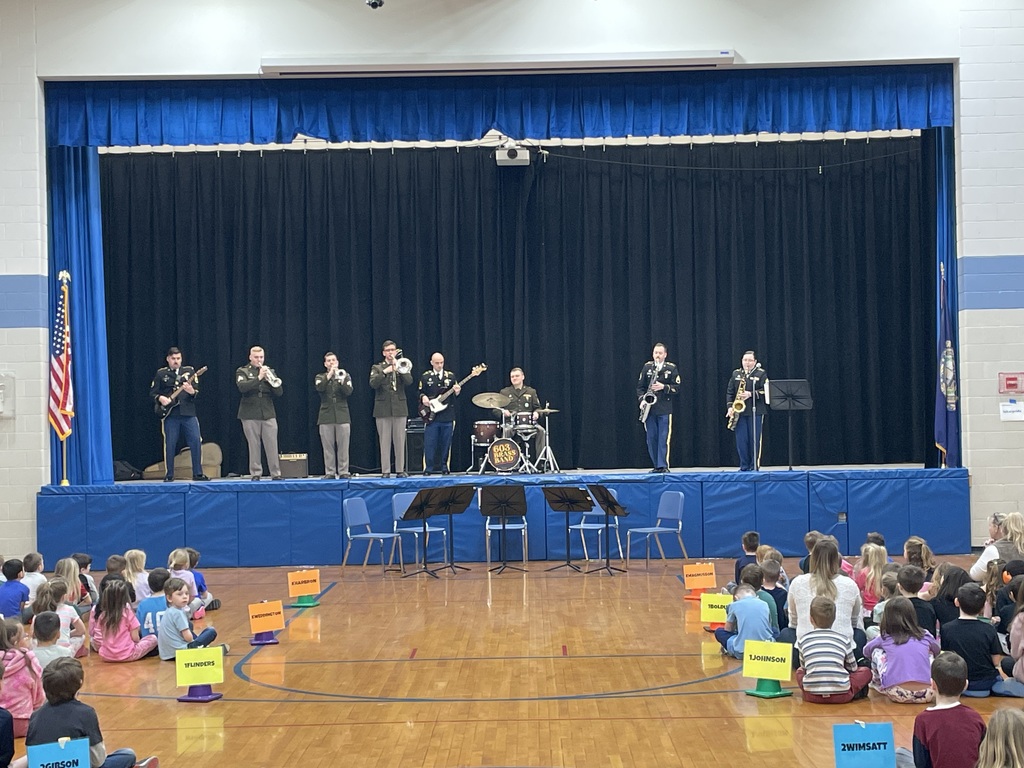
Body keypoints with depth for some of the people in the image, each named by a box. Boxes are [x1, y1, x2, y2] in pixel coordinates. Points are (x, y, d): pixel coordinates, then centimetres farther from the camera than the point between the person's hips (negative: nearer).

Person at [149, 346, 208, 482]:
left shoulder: (189, 371, 10)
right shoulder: (160, 374, 7)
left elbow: (197, 391, 6)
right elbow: (152, 392, 7)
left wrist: (192, 392, -16)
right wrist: (160, 398, -13)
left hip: (188, 413, 1)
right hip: (170, 415, -1)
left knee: (196, 441, -6)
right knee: (170, 444, 1)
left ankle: (198, 473, 1)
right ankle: (169, 475, 10)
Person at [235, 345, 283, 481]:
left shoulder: (269, 371, 14)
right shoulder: (242, 372, 6)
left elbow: (279, 392, 6)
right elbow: (242, 387, -14)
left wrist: (271, 381, -11)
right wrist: (259, 378, -19)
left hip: (268, 414, 2)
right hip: (250, 415, -2)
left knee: (272, 445, -3)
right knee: (253, 445, 0)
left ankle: (275, 473, 0)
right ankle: (255, 473, 5)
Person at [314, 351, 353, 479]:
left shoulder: (345, 375, 12)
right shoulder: (320, 377, 12)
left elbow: (348, 391, -4)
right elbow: (319, 388, -11)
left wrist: (341, 380, -18)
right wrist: (329, 375, -16)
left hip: (342, 415, 0)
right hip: (326, 416, 0)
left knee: (343, 446, -3)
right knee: (328, 447, -2)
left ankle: (344, 472, 0)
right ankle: (329, 472, 2)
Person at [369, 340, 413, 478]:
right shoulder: (377, 368, 9)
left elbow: (409, 381, -5)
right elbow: (373, 384, -9)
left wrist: (398, 368, -15)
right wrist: (385, 371, -17)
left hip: (400, 408, 1)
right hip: (383, 408, -1)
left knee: (400, 441, 1)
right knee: (385, 441, -2)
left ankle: (400, 470, 5)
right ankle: (385, 471, 1)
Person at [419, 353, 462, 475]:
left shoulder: (450, 376, 9)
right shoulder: (425, 377, 5)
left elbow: (456, 396, 10)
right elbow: (420, 392, 6)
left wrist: (456, 392, -12)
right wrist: (423, 397, -15)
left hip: (447, 417, 2)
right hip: (431, 416, -2)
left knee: (446, 444, 5)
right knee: (429, 445, -2)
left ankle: (444, 468, 14)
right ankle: (428, 469, 4)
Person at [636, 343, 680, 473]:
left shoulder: (672, 368, 3)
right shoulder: (647, 367, 9)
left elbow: (676, 387, 0)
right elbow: (640, 386, 10)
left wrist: (663, 387, -15)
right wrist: (642, 398, -6)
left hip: (664, 409, -3)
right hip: (649, 408, 3)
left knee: (663, 439, -8)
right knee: (651, 439, 5)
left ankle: (663, 465, -6)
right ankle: (656, 465, 14)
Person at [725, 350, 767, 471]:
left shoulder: (761, 374, 2)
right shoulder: (735, 374, 12)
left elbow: (765, 391, -6)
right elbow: (729, 392, 10)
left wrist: (751, 394, -18)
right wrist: (730, 406, -2)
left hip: (755, 412, -3)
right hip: (739, 411, 3)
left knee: (754, 440, -1)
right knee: (741, 441, 2)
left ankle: (754, 466, 6)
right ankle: (744, 466, 9)